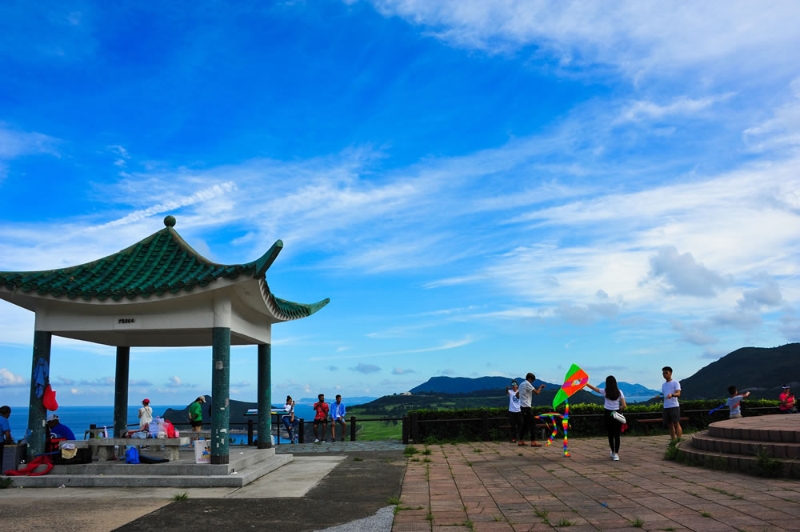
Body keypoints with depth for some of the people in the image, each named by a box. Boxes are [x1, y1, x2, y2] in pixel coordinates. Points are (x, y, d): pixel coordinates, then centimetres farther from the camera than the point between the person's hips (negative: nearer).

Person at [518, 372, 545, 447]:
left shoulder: (522, 384, 16)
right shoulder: (527, 384, -12)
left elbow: (517, 395, 24)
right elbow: (537, 392, -17)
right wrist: (541, 386, -2)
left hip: (522, 406, 9)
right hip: (526, 406, -9)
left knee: (525, 424, 13)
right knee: (532, 423, -7)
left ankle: (520, 441, 13)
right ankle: (533, 442, -9)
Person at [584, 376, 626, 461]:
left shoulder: (605, 391, -6)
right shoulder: (619, 392, -4)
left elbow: (593, 388, 2)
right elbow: (624, 406, -9)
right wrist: (618, 409, 11)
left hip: (608, 414, 0)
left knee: (610, 434, 14)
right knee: (617, 434, 2)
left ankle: (613, 452, 26)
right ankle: (616, 454, -8)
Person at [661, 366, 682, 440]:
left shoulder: (675, 383, 0)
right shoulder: (663, 385, 19)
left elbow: (678, 394, -13)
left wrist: (672, 395, -33)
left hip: (674, 406, -6)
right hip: (666, 407, 6)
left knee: (676, 424, -9)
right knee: (670, 425, 8)